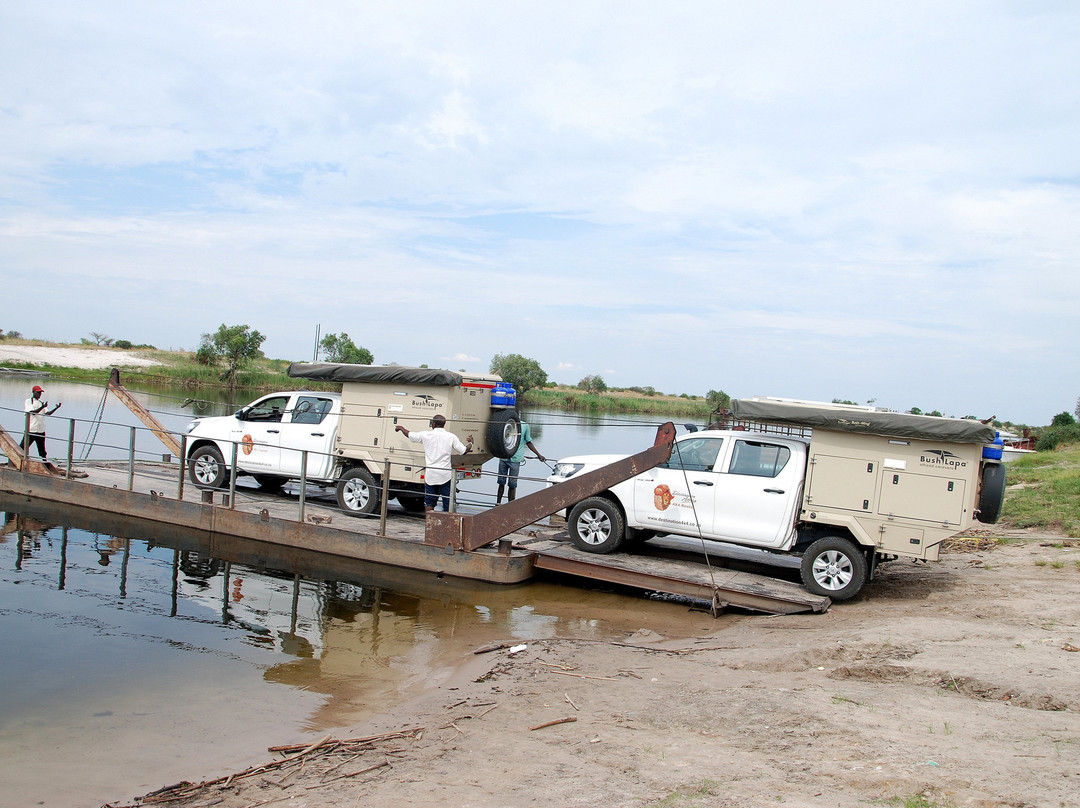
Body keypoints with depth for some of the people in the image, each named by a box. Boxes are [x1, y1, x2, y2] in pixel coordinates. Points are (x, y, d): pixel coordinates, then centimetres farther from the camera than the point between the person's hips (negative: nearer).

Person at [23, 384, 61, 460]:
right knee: (23, 448, -5)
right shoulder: (28, 401, 1)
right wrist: (42, 407, -28)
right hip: (31, 430, -5)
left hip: (41, 430, 5)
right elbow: (33, 412, -14)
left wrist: (56, 408, -11)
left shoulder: (41, 403, 16)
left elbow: (47, 413, 4)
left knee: (42, 450, 9)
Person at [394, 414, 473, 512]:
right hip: (445, 475, -1)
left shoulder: (426, 435, 0)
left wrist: (401, 428, 35)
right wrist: (470, 443, 21)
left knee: (429, 503, 10)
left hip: (430, 474, 1)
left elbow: (409, 435, 14)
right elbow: (464, 451, -1)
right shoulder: (451, 437, -2)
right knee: (448, 502, 1)